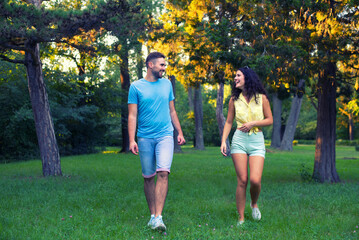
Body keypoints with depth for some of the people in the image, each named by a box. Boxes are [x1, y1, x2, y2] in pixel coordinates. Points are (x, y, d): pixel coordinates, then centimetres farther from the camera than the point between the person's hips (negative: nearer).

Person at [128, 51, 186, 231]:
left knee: (163, 172, -15)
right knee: (148, 177, 5)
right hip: (145, 137, -1)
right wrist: (132, 140, -11)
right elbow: (132, 116, -2)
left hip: (165, 135, 1)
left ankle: (158, 217, -17)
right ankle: (152, 215, 18)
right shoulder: (136, 87, 1)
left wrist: (180, 132, 16)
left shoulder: (166, 84, 11)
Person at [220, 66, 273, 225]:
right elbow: (229, 122, 12)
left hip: (257, 141, -1)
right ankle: (241, 219, 6)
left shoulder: (261, 98, 3)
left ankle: (254, 204, 20)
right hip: (239, 140, 1)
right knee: (242, 181, -4)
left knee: (255, 180, -14)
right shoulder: (234, 99, 8)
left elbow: (270, 120, 6)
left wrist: (253, 123, -9)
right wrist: (223, 142, 2)